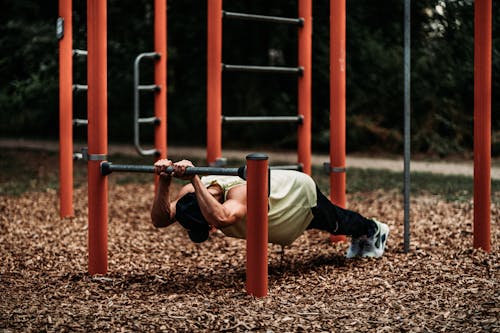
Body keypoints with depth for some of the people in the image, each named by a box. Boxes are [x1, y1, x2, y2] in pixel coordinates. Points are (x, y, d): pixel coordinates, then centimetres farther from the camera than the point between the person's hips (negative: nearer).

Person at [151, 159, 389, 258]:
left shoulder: (241, 192, -52)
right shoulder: (196, 191, -30)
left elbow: (221, 218, -73)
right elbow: (160, 219, -34)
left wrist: (193, 179, -71)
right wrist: (164, 182, -49)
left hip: (301, 193, -7)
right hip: (280, 196, 7)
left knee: (335, 222, 24)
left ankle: (374, 229, 58)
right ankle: (359, 237, 65)